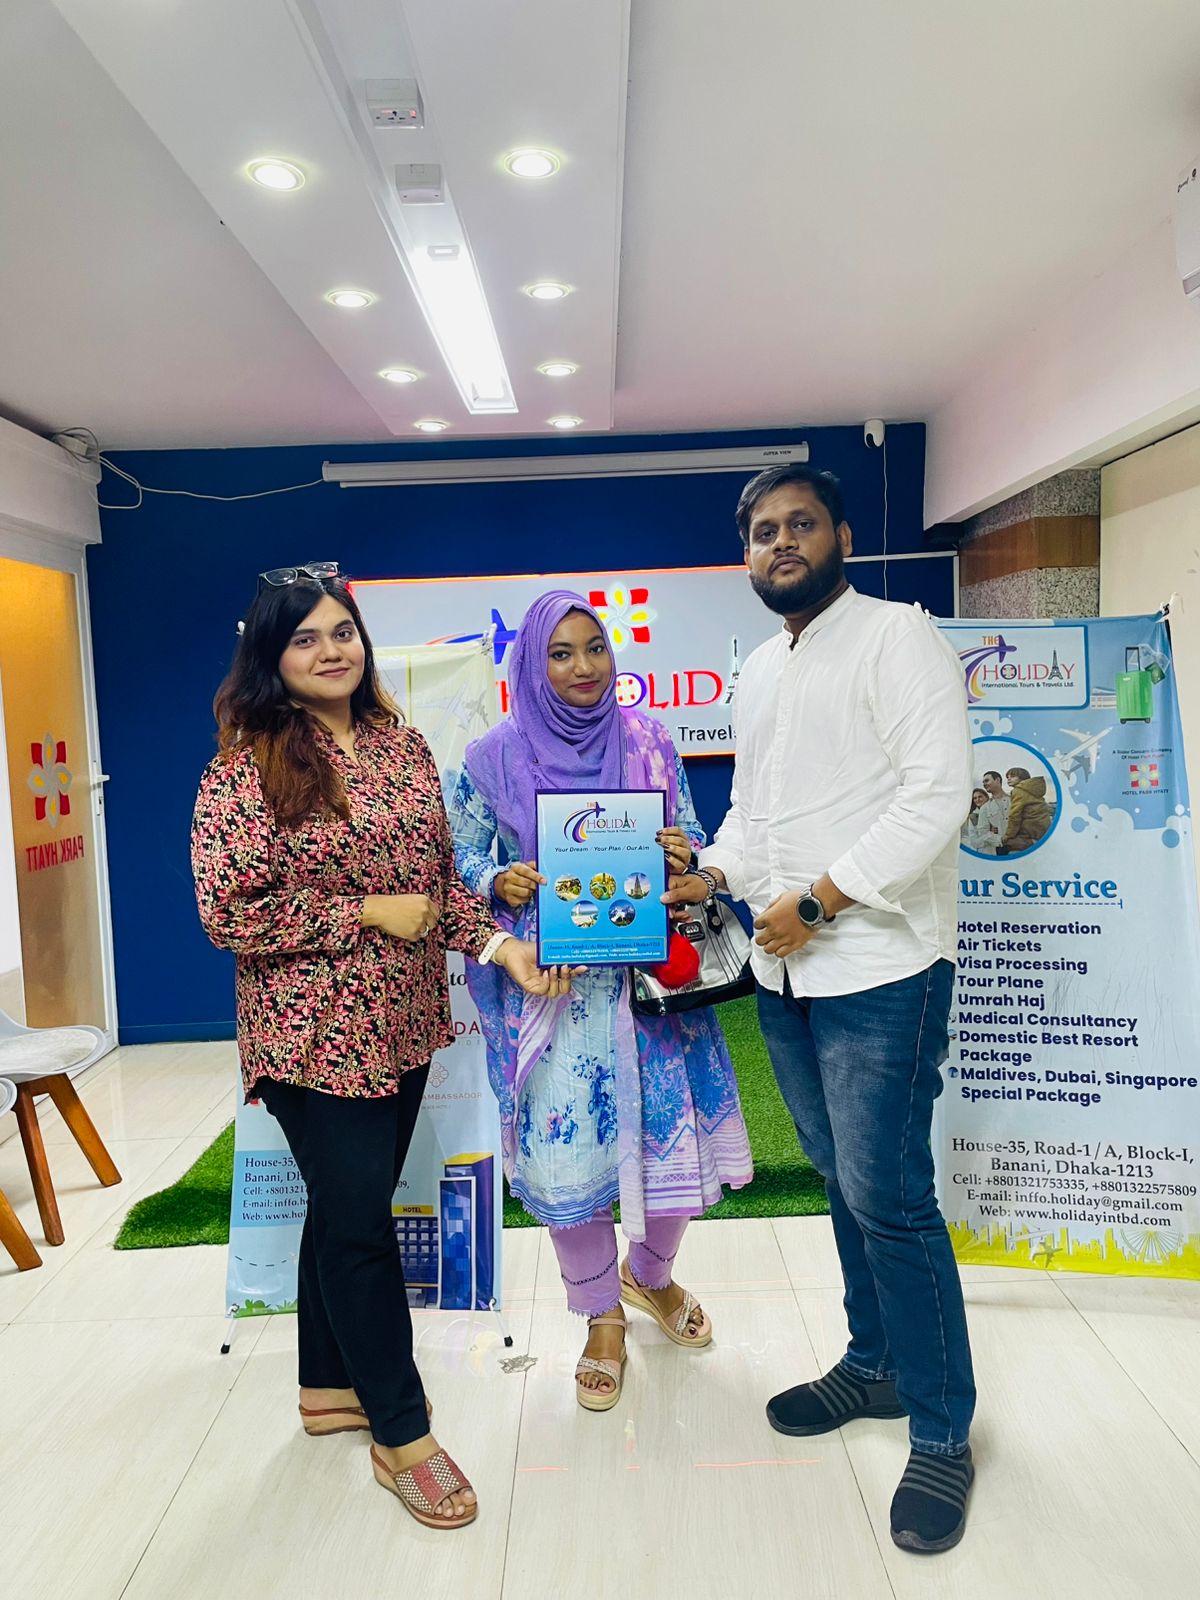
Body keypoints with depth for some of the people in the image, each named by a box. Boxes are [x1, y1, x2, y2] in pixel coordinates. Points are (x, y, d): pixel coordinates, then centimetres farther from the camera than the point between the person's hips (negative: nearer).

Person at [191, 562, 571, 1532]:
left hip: (403, 1024, 6)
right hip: (314, 1034, -6)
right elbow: (229, 910, -17)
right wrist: (370, 912, -17)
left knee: (348, 1207, 19)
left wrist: (497, 943, -6)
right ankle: (402, 1434, 22)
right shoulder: (248, 767, -12)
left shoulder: (401, 744, 5)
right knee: (359, 1219, 2)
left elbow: (442, 873, 9)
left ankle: (330, 1385, 40)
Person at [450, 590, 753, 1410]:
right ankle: (603, 1319, 32)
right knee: (566, 1149, 5)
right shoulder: (498, 754, -1)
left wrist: (684, 857, -15)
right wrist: (499, 883, -16)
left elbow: (693, 843, 7)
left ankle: (651, 1274, 42)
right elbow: (459, 855, 4)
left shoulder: (648, 740, 3)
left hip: (649, 972, 2)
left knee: (672, 1136, 8)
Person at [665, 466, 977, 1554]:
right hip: (784, 976, 7)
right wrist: (714, 875, 3)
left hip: (880, 971, -7)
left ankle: (942, 1431, 18)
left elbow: (937, 792, -17)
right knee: (844, 1180, 18)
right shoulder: (759, 671, 16)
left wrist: (818, 902, -18)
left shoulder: (898, 637, -8)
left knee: (889, 1197, -2)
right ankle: (875, 1364, 36)